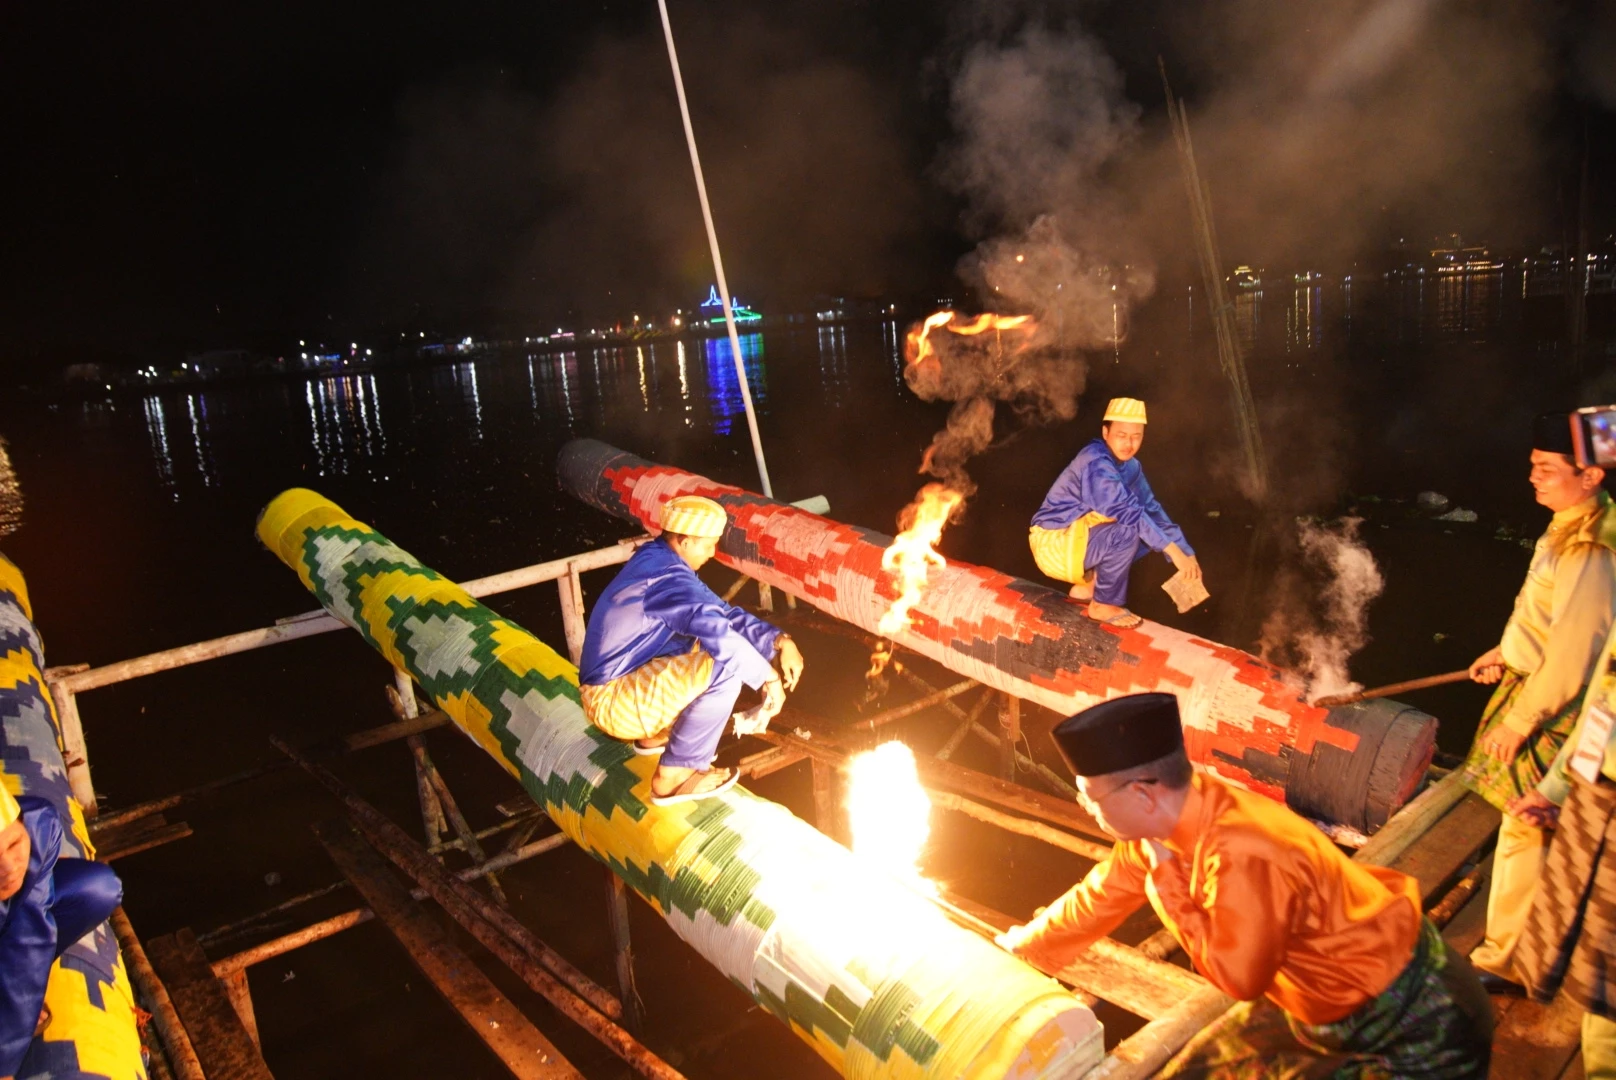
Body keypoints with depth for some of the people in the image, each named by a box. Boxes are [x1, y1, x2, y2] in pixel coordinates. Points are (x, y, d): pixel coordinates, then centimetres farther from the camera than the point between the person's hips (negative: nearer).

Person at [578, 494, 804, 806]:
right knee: (727, 666, -23)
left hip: (616, 682, 10)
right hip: (614, 704, -10)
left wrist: (779, 641, -5)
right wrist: (768, 677, -23)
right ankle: (675, 776, -12)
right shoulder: (667, 576, -24)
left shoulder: (655, 559, 5)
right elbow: (719, 631, -37)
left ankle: (657, 733, 20)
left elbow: (721, 612, 6)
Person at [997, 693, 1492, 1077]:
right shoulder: (1162, 823, -9)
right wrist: (1025, 946, 19)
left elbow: (1239, 977, -25)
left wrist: (1166, 876, -23)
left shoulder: (1242, 856, -35)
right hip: (1333, 1003, 8)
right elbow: (1102, 894, 6)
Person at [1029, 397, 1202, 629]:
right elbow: (1128, 512, -33)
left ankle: (1087, 584, 9)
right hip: (1055, 544, -9)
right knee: (1128, 533, -28)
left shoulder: (1129, 465, 3)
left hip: (1078, 536, 9)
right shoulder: (1096, 465, -25)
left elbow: (1150, 509, 3)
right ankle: (1103, 605, -10)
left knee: (1147, 530, 5)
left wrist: (1186, 553, -5)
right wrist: (1173, 550, -32)